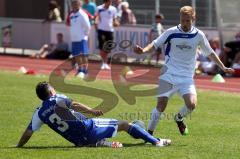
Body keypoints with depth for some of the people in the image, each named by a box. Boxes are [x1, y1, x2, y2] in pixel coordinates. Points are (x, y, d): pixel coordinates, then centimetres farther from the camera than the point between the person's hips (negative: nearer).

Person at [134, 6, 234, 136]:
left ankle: (179, 118, 14)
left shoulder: (198, 35, 1)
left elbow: (210, 53, 14)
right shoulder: (171, 32, -4)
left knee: (191, 104, -19)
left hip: (187, 77, 1)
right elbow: (155, 44, 0)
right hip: (169, 75, -1)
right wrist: (143, 50, -20)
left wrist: (223, 67, 13)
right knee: (161, 105, -8)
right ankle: (149, 133, 8)